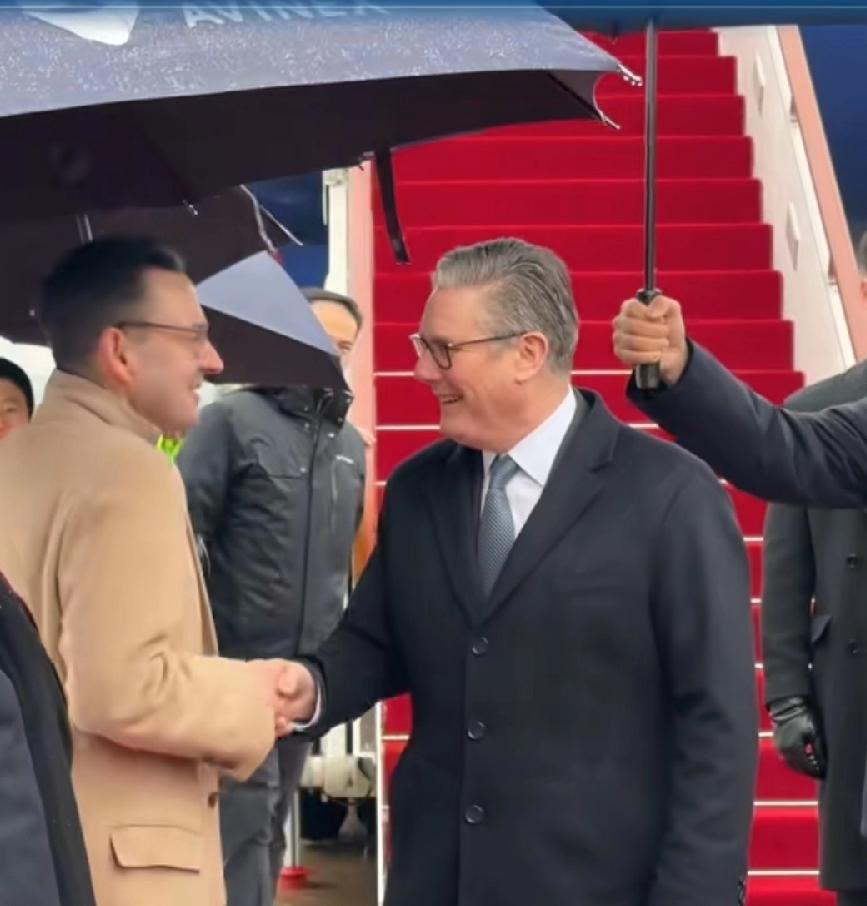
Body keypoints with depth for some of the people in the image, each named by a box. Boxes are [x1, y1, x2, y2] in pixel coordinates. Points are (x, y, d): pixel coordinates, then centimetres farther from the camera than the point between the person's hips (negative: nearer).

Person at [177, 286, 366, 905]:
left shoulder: (350, 444, 12)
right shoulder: (234, 420, -7)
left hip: (310, 672, 6)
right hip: (237, 664, -6)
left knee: (273, 825, 14)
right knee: (245, 822, -9)